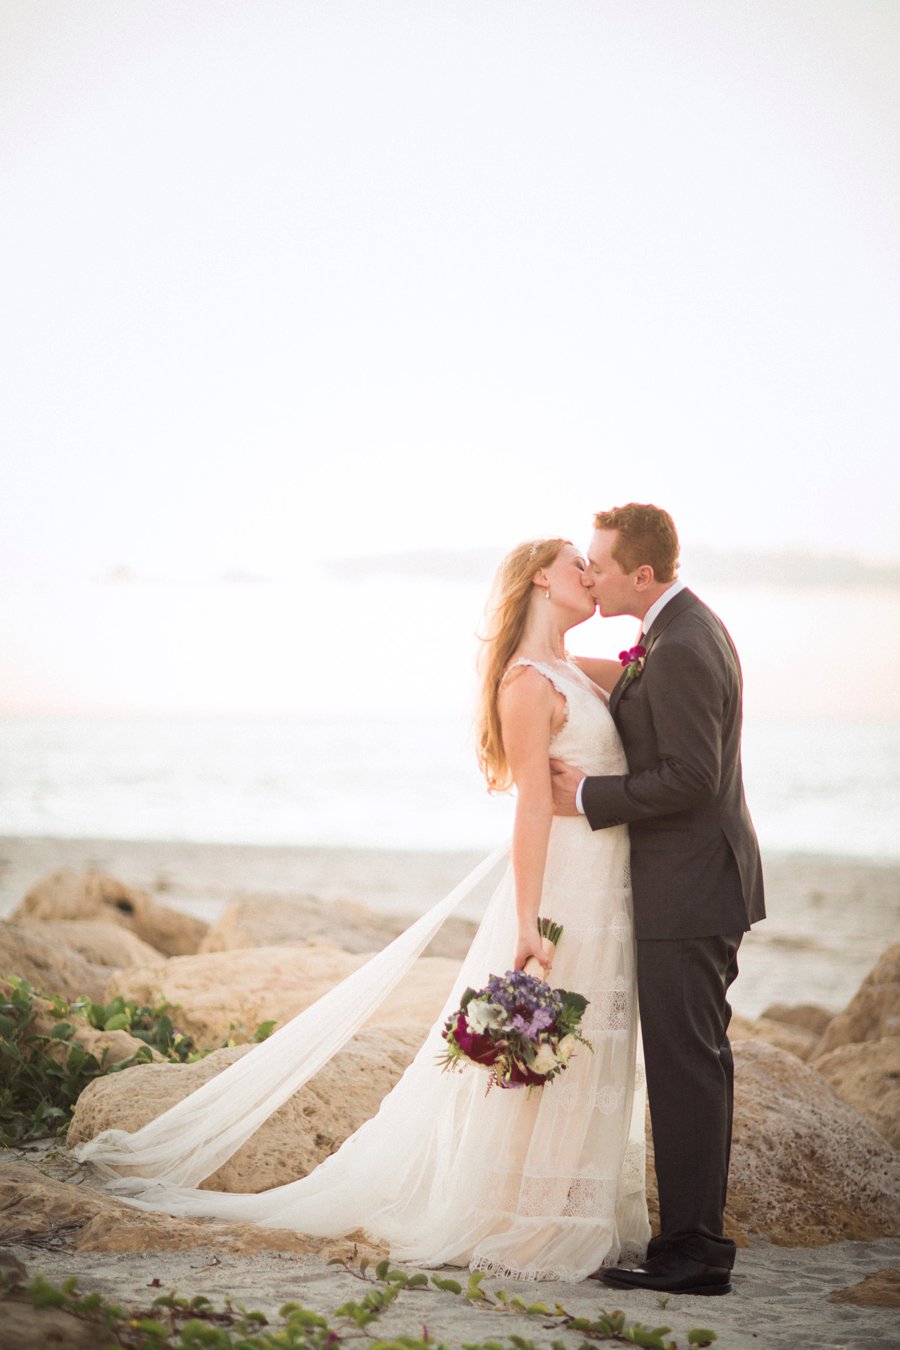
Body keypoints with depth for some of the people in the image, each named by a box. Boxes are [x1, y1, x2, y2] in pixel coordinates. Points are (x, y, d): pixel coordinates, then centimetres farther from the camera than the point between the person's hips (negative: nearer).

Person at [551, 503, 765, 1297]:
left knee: (684, 1065, -6)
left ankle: (692, 1253, -1)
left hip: (689, 889, -11)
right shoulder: (688, 628, 13)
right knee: (694, 1062, 14)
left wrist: (590, 797, -15)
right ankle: (697, 1236, 22)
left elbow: (690, 778, -25)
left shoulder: (680, 650, -20)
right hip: (699, 882, 11)